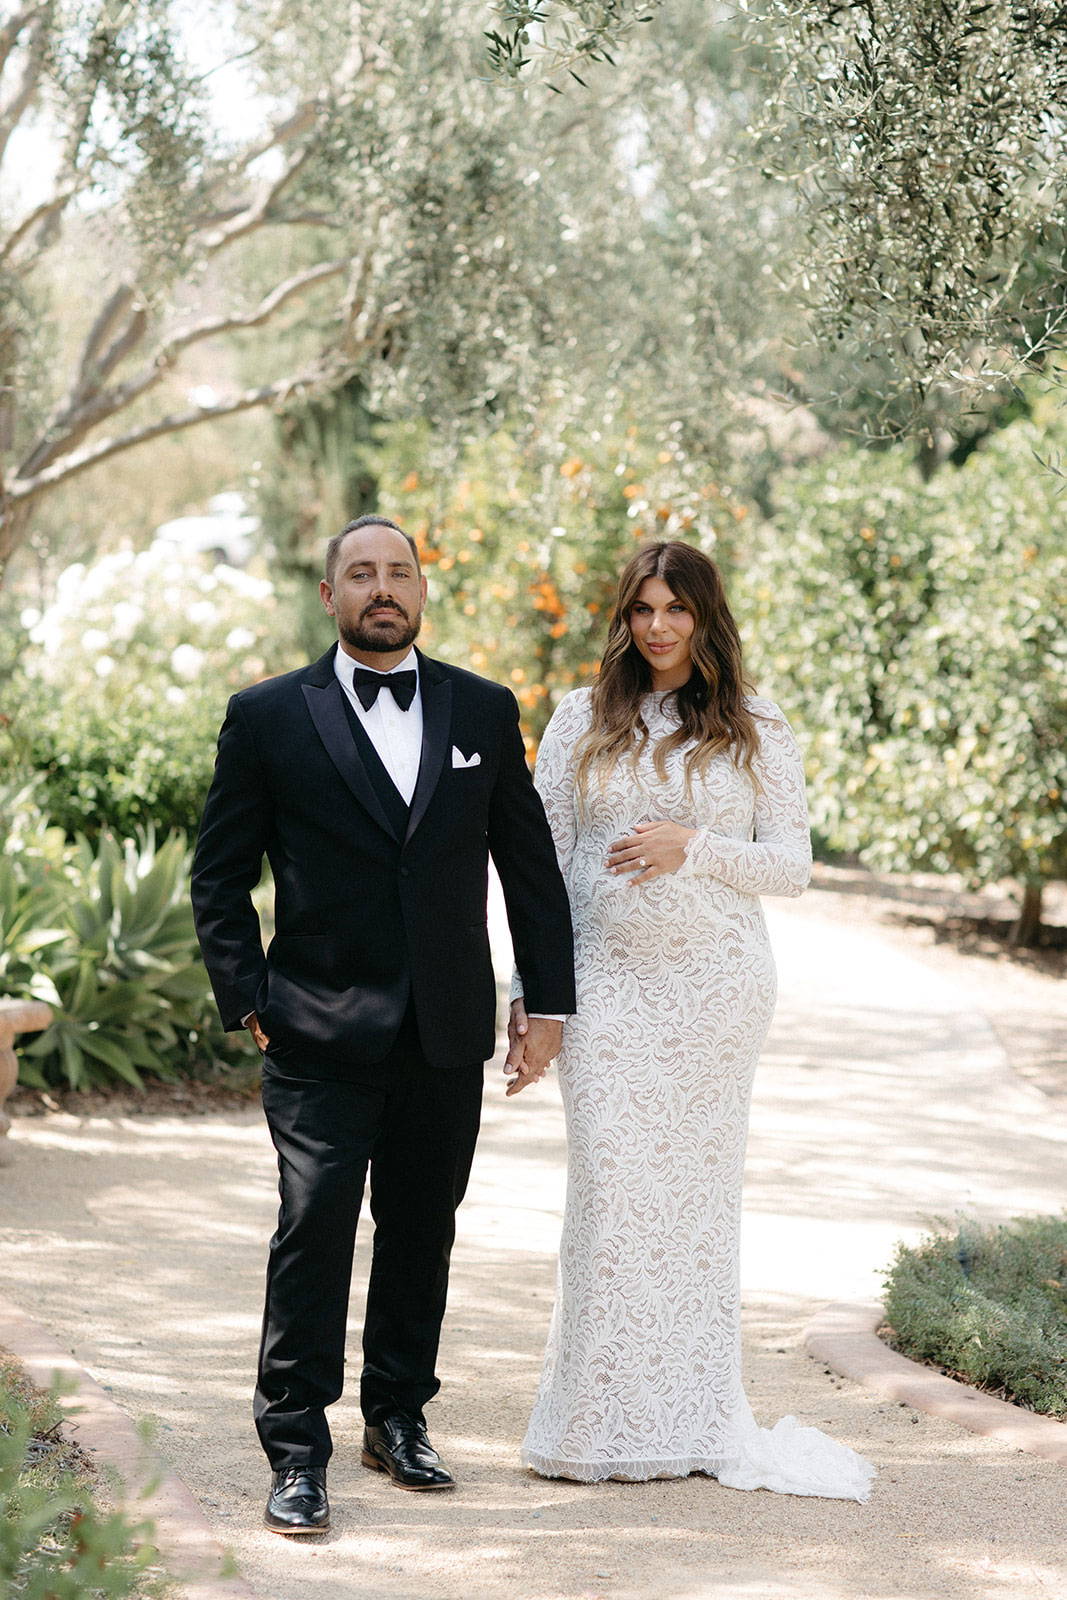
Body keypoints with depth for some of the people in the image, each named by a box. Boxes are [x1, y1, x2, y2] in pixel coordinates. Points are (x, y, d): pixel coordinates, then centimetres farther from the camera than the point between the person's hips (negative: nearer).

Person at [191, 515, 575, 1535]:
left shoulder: (484, 712, 8)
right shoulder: (267, 717, 1)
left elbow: (530, 866, 11)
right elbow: (219, 876, 4)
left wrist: (549, 1003, 7)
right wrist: (245, 999, -4)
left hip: (447, 1031, 3)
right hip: (321, 1033, -3)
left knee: (423, 1232, 11)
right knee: (314, 1230, -8)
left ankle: (399, 1420, 26)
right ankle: (296, 1455, -2)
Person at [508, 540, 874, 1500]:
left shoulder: (758, 734, 6)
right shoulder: (582, 720, 8)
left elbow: (793, 865, 3)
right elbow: (543, 858, 8)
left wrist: (694, 846, -14)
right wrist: (527, 985, 3)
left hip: (717, 986, 0)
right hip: (606, 983, 0)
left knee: (698, 1187, 4)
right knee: (610, 1185, -6)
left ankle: (692, 1422, 12)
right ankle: (601, 1423, 1)